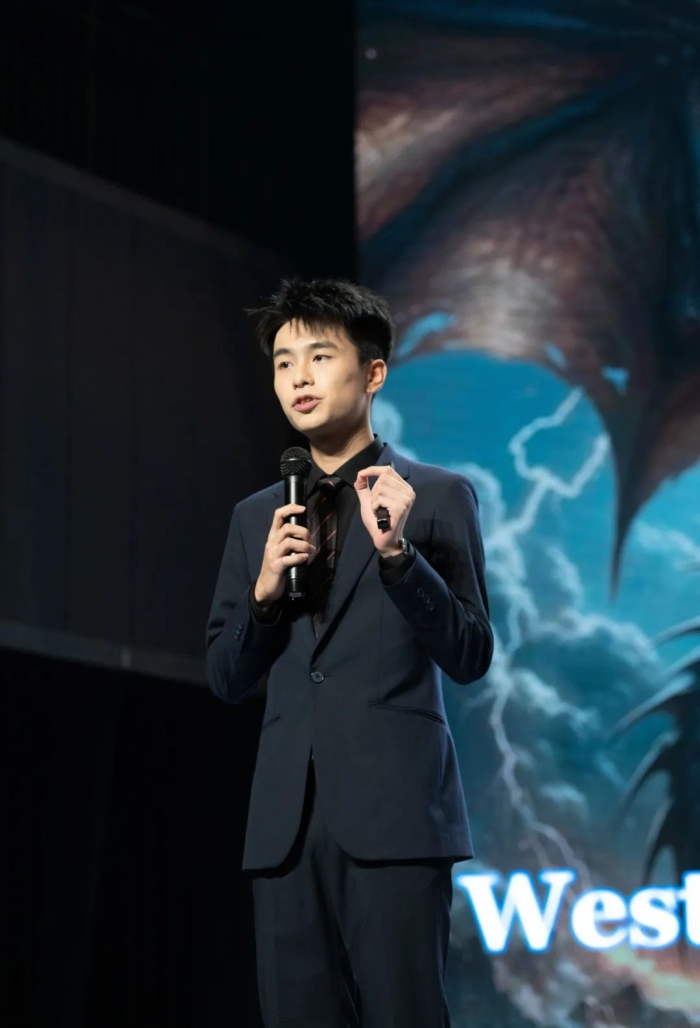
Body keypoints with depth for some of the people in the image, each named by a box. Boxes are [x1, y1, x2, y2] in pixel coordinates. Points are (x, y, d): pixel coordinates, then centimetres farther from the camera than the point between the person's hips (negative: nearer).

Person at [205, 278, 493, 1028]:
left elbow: (470, 657, -1)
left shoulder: (437, 497, 5)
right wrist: (264, 591, -2)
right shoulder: (256, 517, 18)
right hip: (288, 822, 4)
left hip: (394, 816, -4)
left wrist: (397, 551, -14)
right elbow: (225, 679, 17)